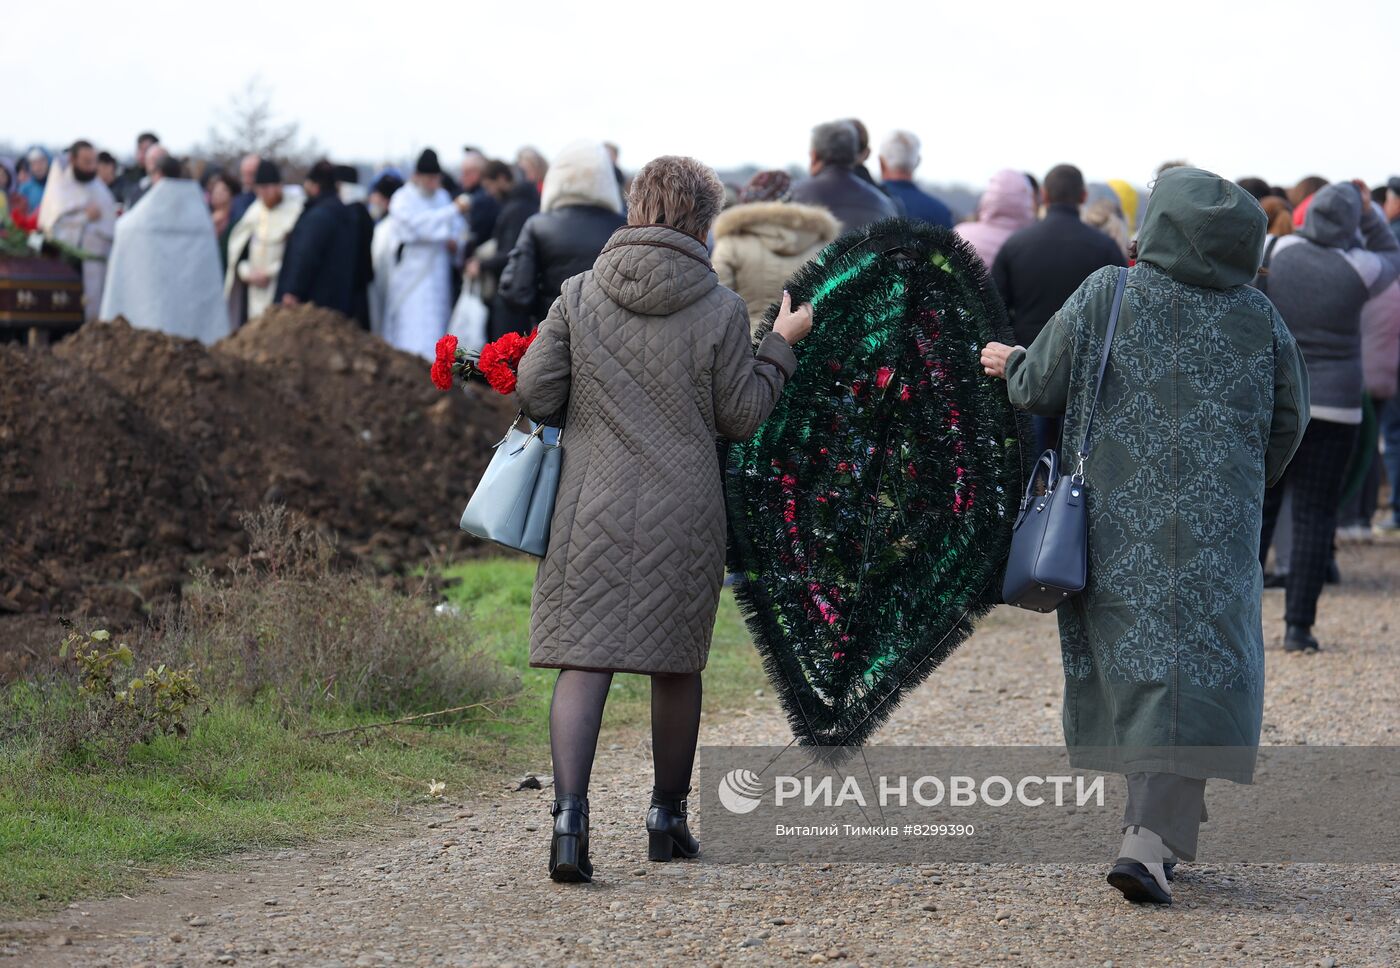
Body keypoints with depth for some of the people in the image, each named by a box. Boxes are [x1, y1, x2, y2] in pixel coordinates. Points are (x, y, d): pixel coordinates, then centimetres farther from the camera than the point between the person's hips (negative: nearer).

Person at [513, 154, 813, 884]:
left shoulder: (579, 297, -1)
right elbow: (740, 417, 1)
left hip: (592, 512, 0)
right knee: (677, 665, 15)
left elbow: (534, 393, -2)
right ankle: (667, 817, 26)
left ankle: (569, 812, -20)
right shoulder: (720, 310, -5)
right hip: (685, 517, 0)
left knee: (582, 660, -2)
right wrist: (781, 345, 12)